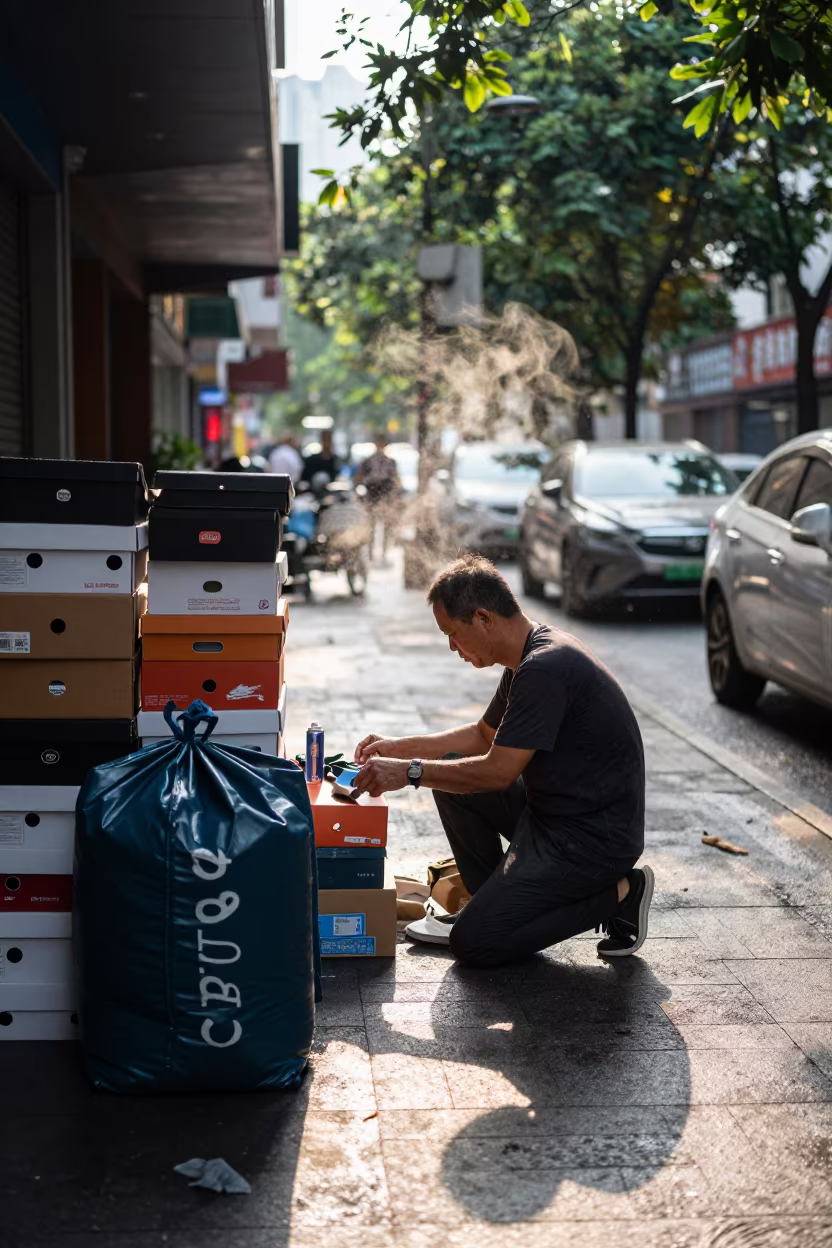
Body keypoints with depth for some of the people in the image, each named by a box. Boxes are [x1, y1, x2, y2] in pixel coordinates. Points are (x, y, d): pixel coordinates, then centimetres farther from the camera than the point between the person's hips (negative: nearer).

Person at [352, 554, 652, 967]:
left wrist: (409, 772, -13)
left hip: (595, 836, -10)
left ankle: (617, 895, -1)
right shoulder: (532, 656, 9)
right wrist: (399, 747, 15)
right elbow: (485, 734, 22)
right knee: (451, 768, 9)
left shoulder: (545, 669, -24)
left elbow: (498, 771, -23)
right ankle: (491, 904, 16)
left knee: (472, 943, -11)